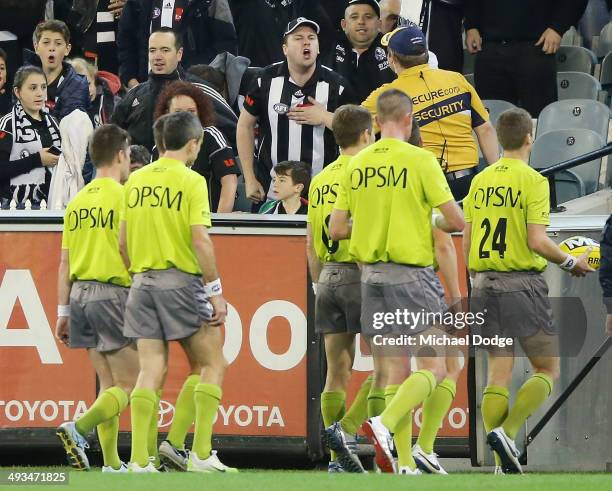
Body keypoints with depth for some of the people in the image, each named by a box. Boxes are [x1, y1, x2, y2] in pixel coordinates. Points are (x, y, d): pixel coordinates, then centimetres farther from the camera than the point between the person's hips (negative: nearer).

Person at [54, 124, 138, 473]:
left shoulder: (77, 202, 11)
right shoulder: (123, 197, -8)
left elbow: (65, 263, 11)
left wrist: (63, 313, 15)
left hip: (80, 294, 7)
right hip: (114, 293, -7)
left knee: (108, 384, 12)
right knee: (128, 385, -4)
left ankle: (112, 463, 8)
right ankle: (78, 429, -25)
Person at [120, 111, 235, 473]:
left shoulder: (136, 180, 9)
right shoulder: (191, 181, -8)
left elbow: (123, 241, 13)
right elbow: (200, 240, -15)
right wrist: (216, 291, -11)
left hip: (143, 281, 5)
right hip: (182, 280, -5)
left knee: (151, 372, 3)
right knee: (213, 363, 6)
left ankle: (139, 460, -5)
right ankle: (201, 454, -2)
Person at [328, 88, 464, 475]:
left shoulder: (357, 165, 5)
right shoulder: (420, 160, -9)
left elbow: (336, 229, 7)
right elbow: (456, 220, -9)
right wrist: (433, 224, 13)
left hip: (372, 275, 5)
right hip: (412, 275, -5)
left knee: (394, 376, 8)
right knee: (433, 370, -2)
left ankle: (405, 464, 3)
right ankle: (384, 426, -24)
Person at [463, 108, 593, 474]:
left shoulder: (481, 181, 9)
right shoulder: (533, 181, -9)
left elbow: (467, 242, 11)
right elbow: (537, 241, -17)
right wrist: (571, 263, -1)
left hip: (485, 283, 6)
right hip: (523, 284, -6)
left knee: (498, 373, 7)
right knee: (548, 370, 4)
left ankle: (503, 464, 2)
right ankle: (507, 432, -15)